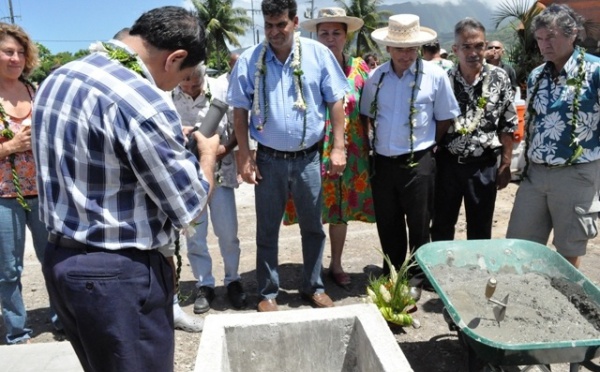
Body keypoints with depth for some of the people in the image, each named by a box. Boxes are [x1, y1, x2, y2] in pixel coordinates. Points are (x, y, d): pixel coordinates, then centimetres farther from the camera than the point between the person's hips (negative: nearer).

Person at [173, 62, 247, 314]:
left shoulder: (222, 89, -9)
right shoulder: (169, 97, -8)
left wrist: (226, 148, -17)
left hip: (219, 170, 0)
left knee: (228, 232, 7)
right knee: (194, 235, 8)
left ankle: (232, 280, 27)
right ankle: (204, 285, 25)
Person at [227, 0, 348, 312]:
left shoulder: (318, 54, -3)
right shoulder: (248, 61, -4)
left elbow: (335, 101, 0)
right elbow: (240, 112, 0)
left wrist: (338, 148, -5)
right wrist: (245, 157, -5)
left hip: (308, 158, 1)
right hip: (269, 159, 0)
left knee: (313, 227, 13)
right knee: (267, 230, 10)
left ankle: (313, 287, 32)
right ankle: (268, 293, 27)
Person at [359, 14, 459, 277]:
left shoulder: (435, 76, -6)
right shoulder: (376, 77, 4)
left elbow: (445, 119, 2)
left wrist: (422, 141, 2)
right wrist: (382, 140, 7)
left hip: (417, 163, -3)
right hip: (382, 162, 4)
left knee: (418, 225, 7)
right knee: (387, 225, 14)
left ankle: (418, 277, 26)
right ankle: (391, 275, 32)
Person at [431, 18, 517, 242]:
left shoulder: (499, 79, -3)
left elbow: (508, 126, 0)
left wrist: (505, 165, -2)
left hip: (484, 166, 0)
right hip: (447, 163, 1)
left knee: (480, 231, 12)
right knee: (441, 228, 11)